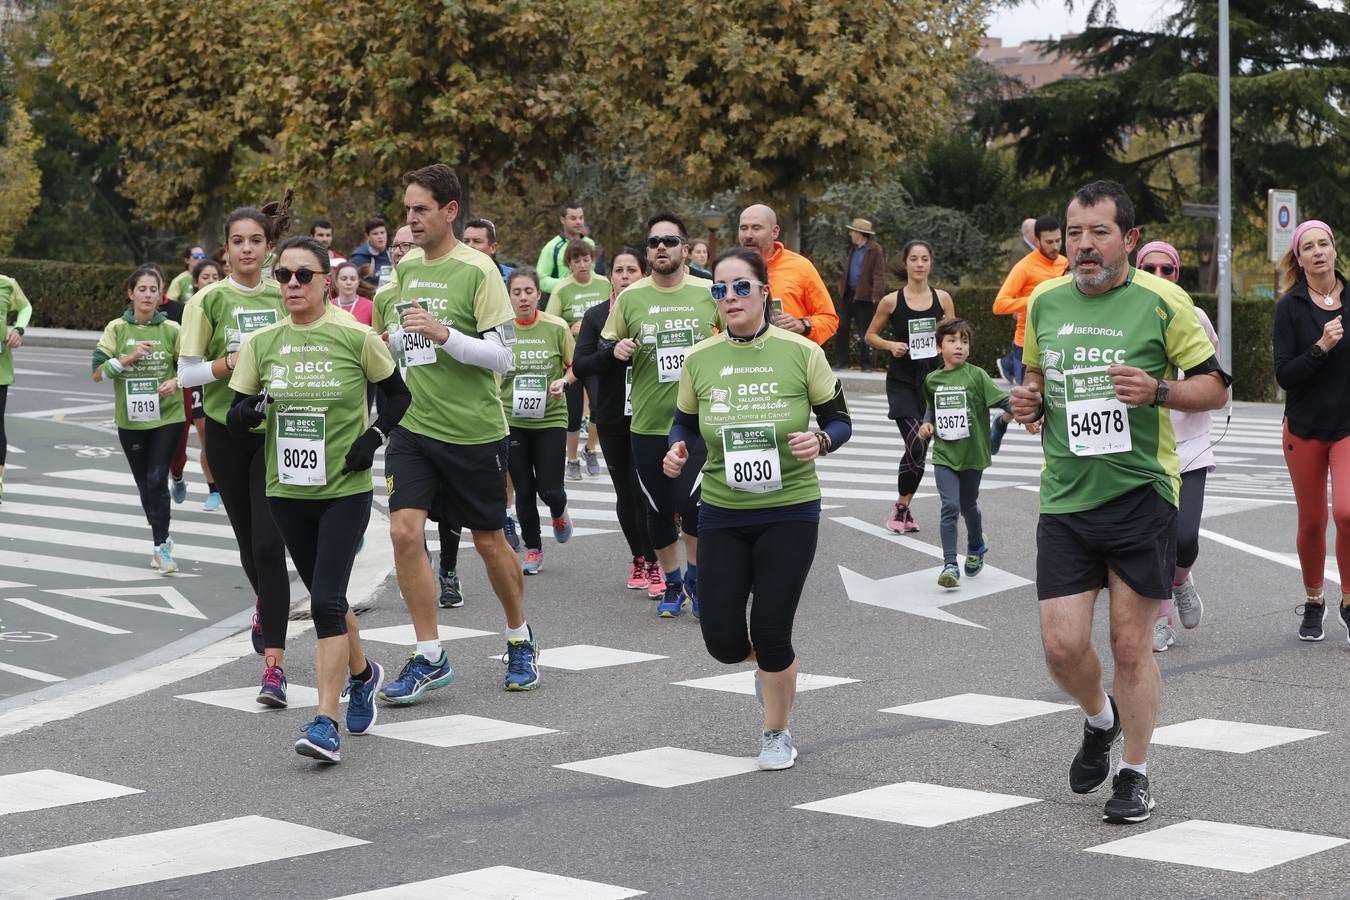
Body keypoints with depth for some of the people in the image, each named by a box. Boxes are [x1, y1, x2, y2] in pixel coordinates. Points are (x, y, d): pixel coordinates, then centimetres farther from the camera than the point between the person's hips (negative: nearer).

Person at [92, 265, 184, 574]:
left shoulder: (171, 329, -2)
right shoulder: (117, 328, -1)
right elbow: (98, 372, -4)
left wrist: (176, 382, -14)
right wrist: (129, 358, -17)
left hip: (167, 415, -2)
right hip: (130, 419, 2)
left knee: (157, 479, -12)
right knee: (144, 482, 11)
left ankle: (161, 545, -4)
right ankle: (162, 540, 27)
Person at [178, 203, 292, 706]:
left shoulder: (285, 297, 3)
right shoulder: (209, 300, -2)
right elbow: (186, 372, -4)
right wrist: (230, 363, -18)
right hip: (227, 431, 1)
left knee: (270, 544, -13)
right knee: (249, 542, 13)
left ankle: (274, 665, -14)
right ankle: (266, 604, 48)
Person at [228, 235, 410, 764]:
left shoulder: (356, 337, -6)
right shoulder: (262, 343, 1)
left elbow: (398, 395, 7)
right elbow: (235, 422, 4)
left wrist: (375, 437, -8)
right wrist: (247, 413, -19)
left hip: (345, 490, -4)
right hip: (286, 491, 4)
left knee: (326, 601, -15)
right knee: (327, 598, 16)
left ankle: (327, 724, -15)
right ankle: (362, 674, 44)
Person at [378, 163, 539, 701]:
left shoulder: (477, 270, -12)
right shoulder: (407, 266, 8)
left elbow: (502, 357, -15)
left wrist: (442, 334, -26)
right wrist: (384, 338, 1)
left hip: (475, 430, -5)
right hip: (414, 426, 5)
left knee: (488, 540, 8)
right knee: (404, 530, -10)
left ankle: (520, 640, 32)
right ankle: (429, 657, 0)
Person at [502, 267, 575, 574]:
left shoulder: (557, 327, -6)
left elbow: (575, 366, 4)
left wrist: (564, 381, -16)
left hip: (551, 418, -1)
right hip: (512, 420, 1)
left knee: (549, 489, -6)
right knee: (524, 490, 6)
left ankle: (559, 512, 32)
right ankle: (533, 550, 23)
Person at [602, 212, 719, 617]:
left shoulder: (709, 294, 1)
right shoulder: (629, 298, 3)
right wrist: (617, 351, -9)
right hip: (647, 423, 2)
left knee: (691, 502, -15)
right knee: (658, 508, 9)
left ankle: (695, 578, 9)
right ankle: (672, 584, 28)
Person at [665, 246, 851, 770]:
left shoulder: (801, 353, -7)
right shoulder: (699, 360, 0)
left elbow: (839, 421, 1)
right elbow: (685, 424, 12)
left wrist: (820, 441, -21)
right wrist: (678, 450, -10)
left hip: (790, 511, -3)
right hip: (722, 515, 3)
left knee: (771, 631, -5)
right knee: (722, 638, -1)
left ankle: (777, 733, 22)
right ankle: (770, 664, 39)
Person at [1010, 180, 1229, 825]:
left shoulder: (1162, 301, -6)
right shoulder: (1045, 301, 7)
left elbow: (1215, 385, -1)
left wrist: (1159, 391, -19)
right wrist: (1029, 402, 2)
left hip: (1141, 497, -3)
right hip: (1065, 500, 4)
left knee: (1131, 645, 3)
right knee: (1062, 646, 0)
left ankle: (1135, 773, 21)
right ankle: (1100, 718, 33)